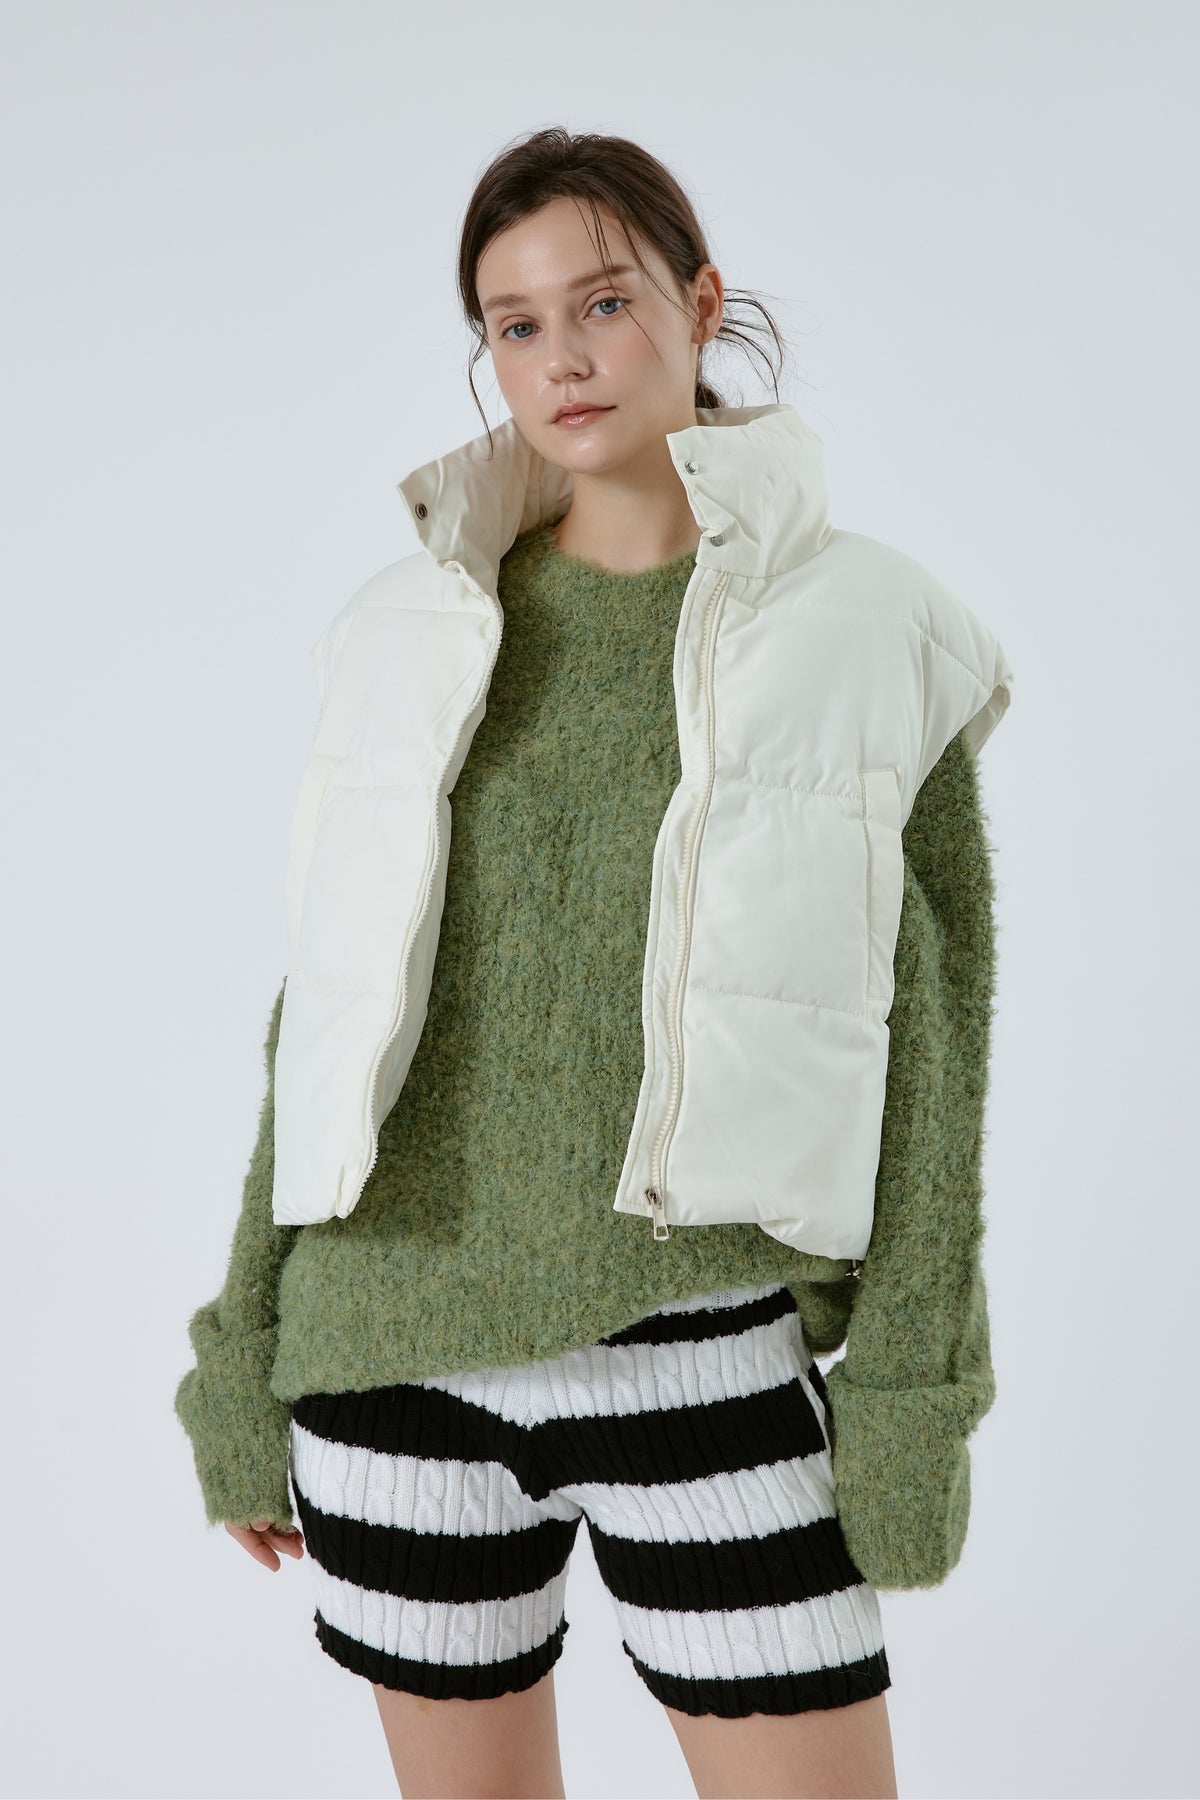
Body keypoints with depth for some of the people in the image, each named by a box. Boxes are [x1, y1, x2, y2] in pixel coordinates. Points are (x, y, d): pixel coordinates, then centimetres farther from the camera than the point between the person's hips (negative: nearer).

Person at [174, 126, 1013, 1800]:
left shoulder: (867, 628, -1)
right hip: (399, 1345, 3)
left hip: (708, 1345, -2)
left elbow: (929, 1031, 0)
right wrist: (245, 1356, 8)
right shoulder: (410, 629, 6)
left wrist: (913, 1390, -4)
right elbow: (328, 998, 9)